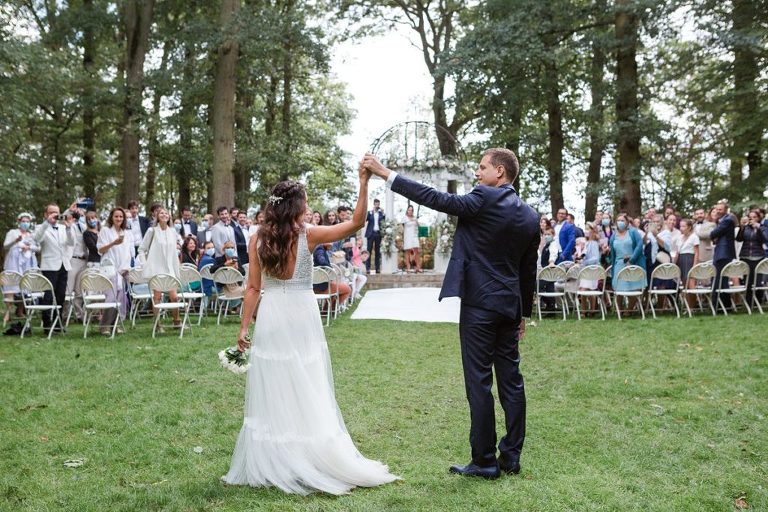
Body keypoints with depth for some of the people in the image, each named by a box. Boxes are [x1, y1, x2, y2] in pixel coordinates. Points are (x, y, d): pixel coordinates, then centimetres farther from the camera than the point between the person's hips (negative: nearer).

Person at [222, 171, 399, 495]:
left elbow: (253, 288, 2)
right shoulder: (308, 235, -7)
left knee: (272, 392, 8)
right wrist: (364, 185, -9)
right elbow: (356, 224, -7)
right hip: (301, 318, -2)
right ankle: (308, 463, 11)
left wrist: (244, 326, 7)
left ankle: (267, 464, 14)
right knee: (306, 393, 6)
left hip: (270, 318, 2)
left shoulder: (258, 240, 1)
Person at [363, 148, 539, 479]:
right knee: (511, 380, 10)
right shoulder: (530, 216, 11)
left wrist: (386, 173, -14)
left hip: (479, 303, -7)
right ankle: (511, 457, 17)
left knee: (479, 381, -2)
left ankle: (484, 461, 4)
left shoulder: (484, 199, -11)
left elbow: (435, 199, -17)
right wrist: (524, 313, 22)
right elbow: (529, 270, 15)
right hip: (510, 306, 8)